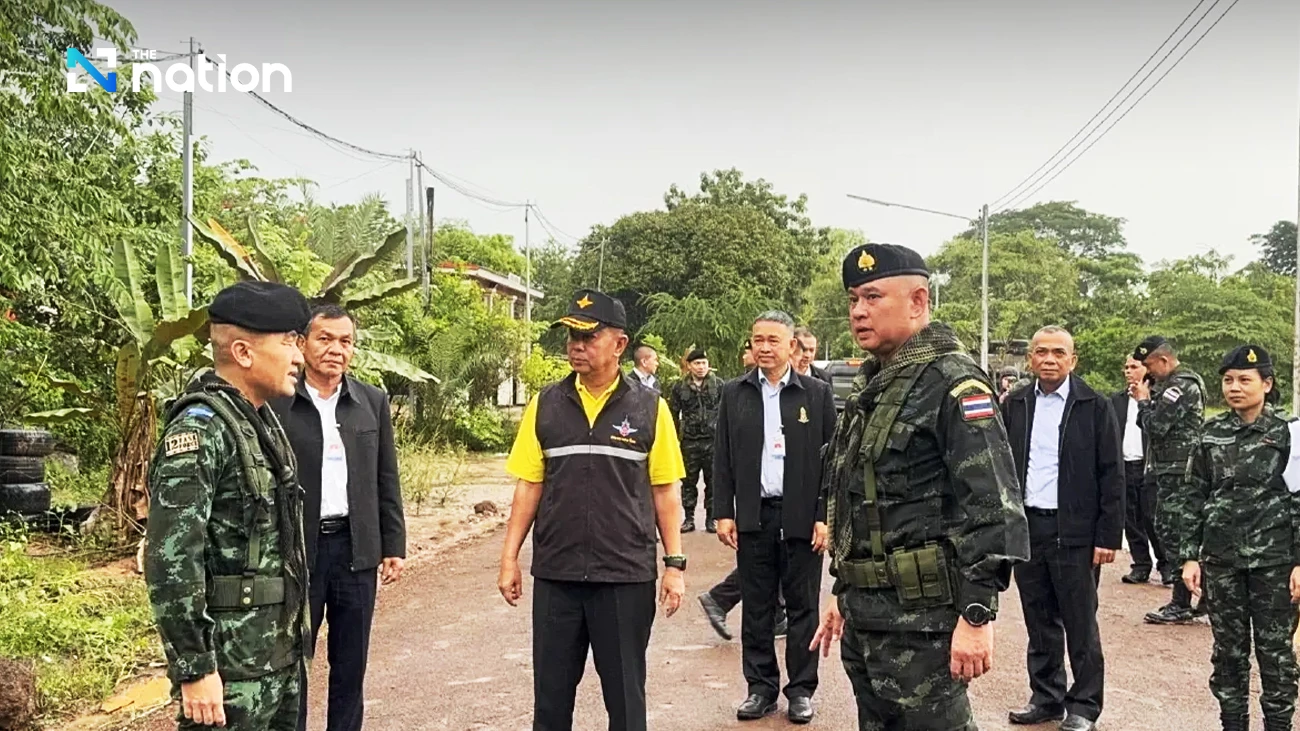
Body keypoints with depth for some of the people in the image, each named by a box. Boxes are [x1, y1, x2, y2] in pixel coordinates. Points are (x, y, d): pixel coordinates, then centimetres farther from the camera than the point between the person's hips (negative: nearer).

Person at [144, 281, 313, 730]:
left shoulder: (263, 420, 10)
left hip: (279, 651, 8)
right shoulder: (200, 428, -18)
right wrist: (194, 668, -21)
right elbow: (170, 560, -22)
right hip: (231, 663, -8)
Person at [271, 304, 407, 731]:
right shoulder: (275, 403, -4)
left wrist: (394, 546, 6)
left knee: (350, 663, 11)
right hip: (295, 550, -3)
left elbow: (387, 482, 9)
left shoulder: (373, 402, 6)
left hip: (357, 548, 3)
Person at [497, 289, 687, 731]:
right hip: (555, 573, 2)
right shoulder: (545, 405, 2)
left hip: (627, 575, -2)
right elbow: (528, 487, 5)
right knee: (551, 691, 12)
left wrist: (675, 564, -3)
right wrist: (509, 558, 1)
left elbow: (665, 492, 1)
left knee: (624, 693, 11)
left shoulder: (649, 407, -2)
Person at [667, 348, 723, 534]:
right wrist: (677, 437, 2)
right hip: (689, 441, 1)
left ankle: (711, 518, 15)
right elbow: (673, 414, 7)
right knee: (689, 480, 6)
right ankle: (689, 518, 15)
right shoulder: (679, 387, 4)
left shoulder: (718, 385, 3)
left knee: (713, 480, 5)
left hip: (713, 440, 0)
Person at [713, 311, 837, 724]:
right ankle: (761, 687, 20)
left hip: (802, 517, -2)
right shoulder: (734, 393, 6)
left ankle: (801, 690, 17)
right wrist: (723, 513, 1)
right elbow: (723, 459, 6)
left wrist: (825, 516, -6)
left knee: (802, 608, 6)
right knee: (756, 608, 9)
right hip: (753, 517, 2)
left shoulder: (817, 393, 0)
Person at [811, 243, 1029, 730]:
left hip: (920, 616, -8)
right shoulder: (867, 388, 13)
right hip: (862, 615, 8)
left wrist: (977, 615, -22)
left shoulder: (953, 383, -13)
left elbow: (993, 506, -20)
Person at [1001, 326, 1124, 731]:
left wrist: (1108, 536, -9)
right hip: (1026, 526, 4)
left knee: (1080, 625, 5)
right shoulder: (1015, 405, 7)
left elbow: (1111, 475, -5)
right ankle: (1046, 698, 26)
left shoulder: (1095, 406, -4)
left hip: (1073, 531, -4)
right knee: (1040, 623, 14)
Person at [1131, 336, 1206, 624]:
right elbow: (1159, 423, 17)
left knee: (1175, 535, -6)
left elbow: (1155, 426, -20)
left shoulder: (1181, 385, -15)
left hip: (1177, 472, -11)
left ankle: (1181, 605, 1)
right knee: (1167, 530, 14)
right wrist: (1148, 398, 3)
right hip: (1174, 470, 11)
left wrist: (1143, 400, -5)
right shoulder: (1179, 382, 18)